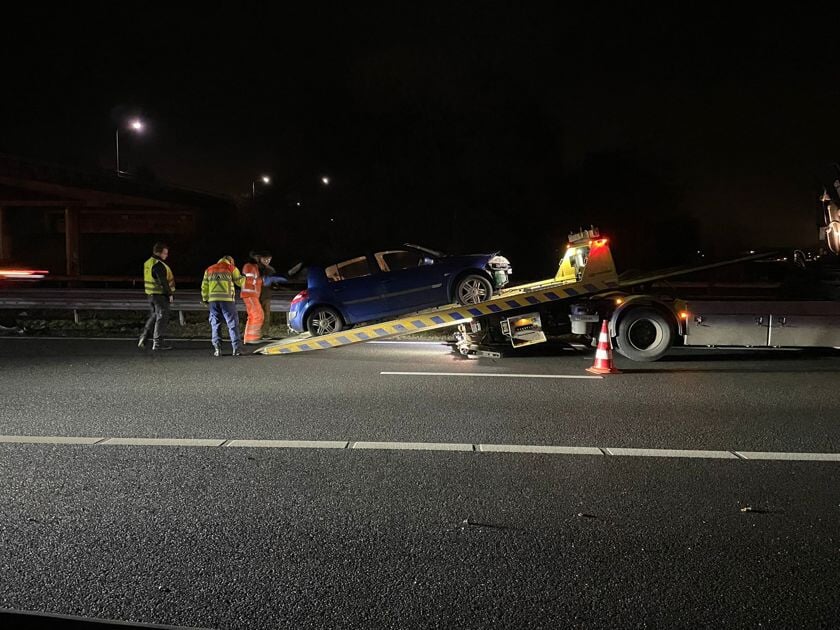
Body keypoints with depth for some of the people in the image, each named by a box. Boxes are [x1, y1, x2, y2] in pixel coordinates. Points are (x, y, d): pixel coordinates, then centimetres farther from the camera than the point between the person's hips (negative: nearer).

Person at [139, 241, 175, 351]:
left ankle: (143, 338, 19)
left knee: (153, 317, 20)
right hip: (160, 295, -9)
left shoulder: (148, 263, 13)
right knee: (162, 317, -2)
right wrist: (170, 294, -15)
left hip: (151, 294, 9)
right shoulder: (158, 265, -18)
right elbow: (163, 282, -22)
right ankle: (158, 343, 0)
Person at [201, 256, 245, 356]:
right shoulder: (231, 268, 8)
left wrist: (204, 299, 28)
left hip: (213, 300, 3)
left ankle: (217, 349, 3)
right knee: (232, 323, 0)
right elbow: (240, 282, 10)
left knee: (215, 324, 10)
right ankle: (236, 348, -6)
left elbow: (204, 286, 18)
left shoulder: (209, 269, 19)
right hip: (227, 299, -3)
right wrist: (243, 277, 32)